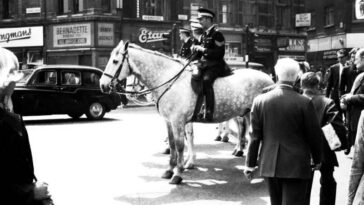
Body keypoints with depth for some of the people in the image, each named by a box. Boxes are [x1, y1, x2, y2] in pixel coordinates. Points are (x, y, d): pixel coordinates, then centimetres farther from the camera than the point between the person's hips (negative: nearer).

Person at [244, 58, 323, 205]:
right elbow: (314, 135, -4)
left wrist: (250, 164, 7)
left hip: (269, 165, 4)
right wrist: (317, 160, 12)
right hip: (296, 166, -3)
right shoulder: (304, 103, -12)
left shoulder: (260, 100, -4)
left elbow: (255, 136, 0)